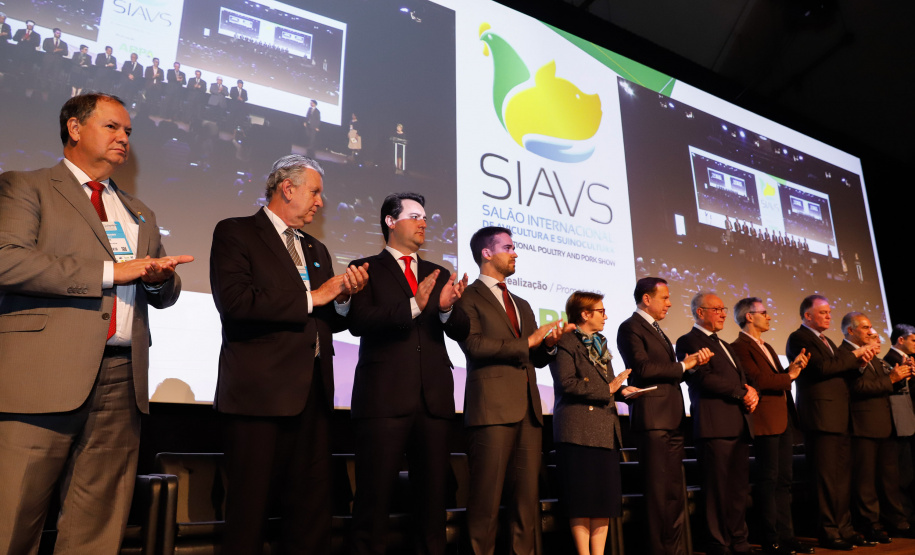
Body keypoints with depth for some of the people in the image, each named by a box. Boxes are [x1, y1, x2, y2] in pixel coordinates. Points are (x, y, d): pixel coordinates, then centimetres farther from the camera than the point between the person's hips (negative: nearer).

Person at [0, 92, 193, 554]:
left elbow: (165, 294, 23)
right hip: (45, 376, -5)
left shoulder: (141, 215, 25)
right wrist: (110, 271, -11)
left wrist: (160, 279, -1)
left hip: (122, 378, 5)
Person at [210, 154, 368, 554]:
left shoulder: (317, 250, 21)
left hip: (314, 392, 6)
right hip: (260, 391, -6)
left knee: (312, 509, 10)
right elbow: (234, 300, -17)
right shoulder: (235, 233, 0)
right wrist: (311, 297, -11)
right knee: (250, 510, 2)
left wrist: (343, 297, -1)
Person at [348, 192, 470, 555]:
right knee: (374, 494, 0)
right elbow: (358, 321, -10)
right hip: (384, 398, -4)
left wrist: (447, 308, -11)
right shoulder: (367, 268, 6)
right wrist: (413, 306, -19)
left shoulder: (439, 275, 19)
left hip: (434, 398, 4)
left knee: (433, 494, 9)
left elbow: (462, 332, 10)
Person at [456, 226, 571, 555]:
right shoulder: (469, 297, 2)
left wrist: (549, 344, 1)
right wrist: (528, 341, -11)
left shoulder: (522, 305, 25)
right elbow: (473, 344, -13)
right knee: (487, 497, -3)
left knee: (527, 495, 6)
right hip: (492, 410, -6)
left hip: (528, 410, 7)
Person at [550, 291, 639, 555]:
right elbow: (567, 384, -18)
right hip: (579, 430, -8)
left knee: (605, 497, 9)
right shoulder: (566, 342, -6)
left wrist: (620, 389, 4)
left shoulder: (600, 344, 22)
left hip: (605, 431, 8)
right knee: (582, 499, -3)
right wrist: (607, 388, -14)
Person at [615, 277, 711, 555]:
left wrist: (691, 361, 2)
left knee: (675, 492, 12)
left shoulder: (655, 329, 22)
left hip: (672, 420, 9)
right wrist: (683, 365, -9)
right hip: (654, 419, -9)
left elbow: (666, 371, 19)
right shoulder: (631, 328, -7)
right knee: (659, 491, -4)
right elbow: (643, 367, -19)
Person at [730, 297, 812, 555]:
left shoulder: (766, 347, 22)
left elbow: (777, 378, 16)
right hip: (765, 422, -9)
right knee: (769, 480, -3)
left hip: (784, 420, 9)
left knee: (784, 480, 12)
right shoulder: (740, 347, -9)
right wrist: (788, 376, -6)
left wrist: (793, 368, -2)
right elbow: (757, 380, -18)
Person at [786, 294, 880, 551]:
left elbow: (841, 370, 19)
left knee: (842, 477, 11)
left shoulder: (826, 341, 23)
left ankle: (844, 528, 19)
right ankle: (829, 532, 4)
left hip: (841, 418, 9)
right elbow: (822, 367, -18)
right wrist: (854, 354, -8)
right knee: (826, 478, -4)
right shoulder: (798, 339, -7)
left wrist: (860, 360, 1)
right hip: (821, 418, -9)